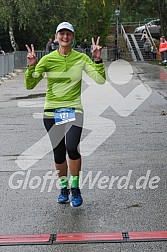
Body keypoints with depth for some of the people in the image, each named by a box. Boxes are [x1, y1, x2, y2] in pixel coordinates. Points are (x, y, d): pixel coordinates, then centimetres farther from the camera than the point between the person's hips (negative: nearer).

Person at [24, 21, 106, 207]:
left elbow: (101, 80, -5)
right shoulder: (47, 59, 1)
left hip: (74, 110, -1)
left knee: (72, 147, -22)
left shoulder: (81, 58, 2)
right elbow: (30, 85, -1)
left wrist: (97, 60, -17)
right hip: (52, 111, 1)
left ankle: (75, 188, -3)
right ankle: (64, 187, 28)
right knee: (58, 153, 4)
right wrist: (31, 67, -17)